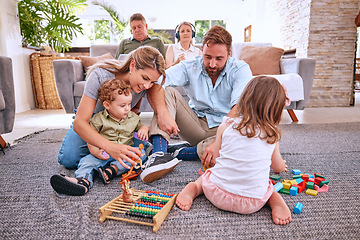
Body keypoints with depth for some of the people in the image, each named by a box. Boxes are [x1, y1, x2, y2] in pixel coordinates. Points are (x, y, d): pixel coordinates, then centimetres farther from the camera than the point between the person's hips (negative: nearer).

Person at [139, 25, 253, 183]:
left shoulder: (240, 69, -10)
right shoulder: (189, 67, -5)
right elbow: (154, 84, -19)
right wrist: (162, 113, -39)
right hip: (196, 125, 2)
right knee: (167, 92, -17)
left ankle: (179, 154, -27)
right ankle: (159, 154, -34)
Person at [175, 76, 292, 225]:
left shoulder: (226, 126, -4)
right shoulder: (272, 134, 1)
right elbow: (278, 167, 19)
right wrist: (281, 165, 44)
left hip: (218, 196, -1)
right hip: (253, 204, 1)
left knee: (208, 173, 31)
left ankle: (193, 188, 4)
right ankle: (275, 199, 6)